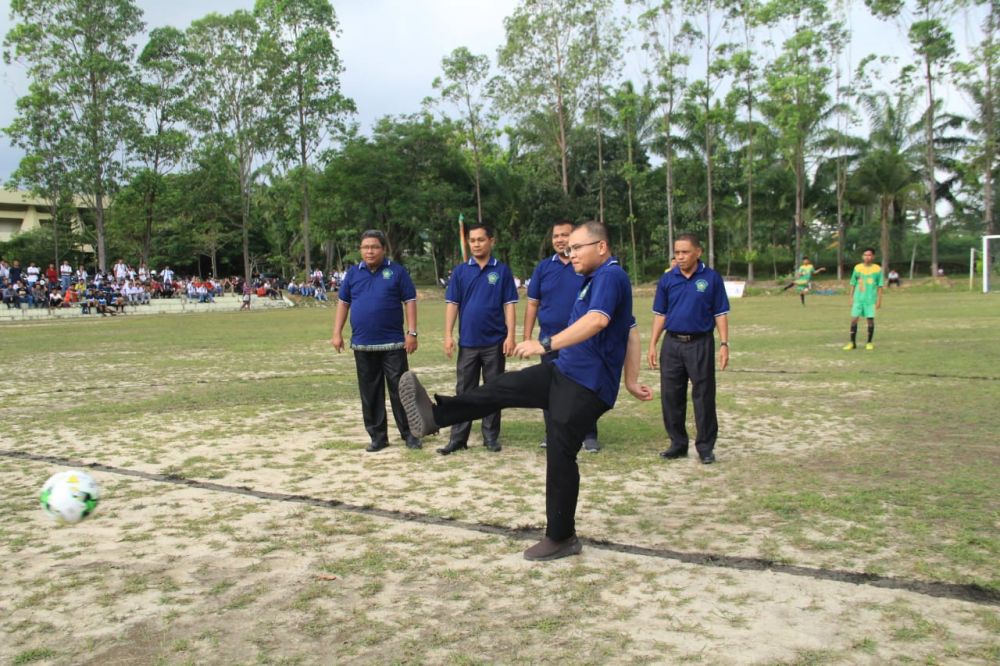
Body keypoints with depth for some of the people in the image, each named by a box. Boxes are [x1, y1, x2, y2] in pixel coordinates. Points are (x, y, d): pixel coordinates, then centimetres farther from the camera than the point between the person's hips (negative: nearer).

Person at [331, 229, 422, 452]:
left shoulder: (397, 271, -1)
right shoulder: (353, 273, 9)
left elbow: (410, 302, -3)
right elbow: (343, 303, 13)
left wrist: (412, 333, -9)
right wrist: (337, 333, 6)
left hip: (393, 344, -3)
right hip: (362, 345, 4)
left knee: (399, 390, 0)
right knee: (370, 394, 8)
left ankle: (409, 434, 10)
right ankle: (378, 436, 18)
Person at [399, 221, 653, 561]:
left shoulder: (610, 276, -13)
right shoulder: (597, 278, 18)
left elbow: (597, 320, -32)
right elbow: (631, 331, 22)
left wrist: (545, 344, -36)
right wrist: (631, 381, 20)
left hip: (587, 386, -10)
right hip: (564, 372, 10)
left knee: (560, 457, -4)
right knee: (502, 387, -1)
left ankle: (561, 538, 9)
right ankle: (435, 415, -6)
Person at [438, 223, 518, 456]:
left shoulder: (502, 270, 0)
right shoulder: (460, 271, 4)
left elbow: (509, 305, -1)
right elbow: (452, 304, 3)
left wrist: (510, 335, -9)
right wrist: (448, 335, -4)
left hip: (495, 342, -1)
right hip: (468, 342, 1)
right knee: (464, 391, 5)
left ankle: (491, 436, 17)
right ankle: (458, 437, 10)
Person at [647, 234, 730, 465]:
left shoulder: (712, 278, -2)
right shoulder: (667, 279, 5)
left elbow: (720, 314, 0)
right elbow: (660, 314, 10)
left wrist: (724, 344, -7)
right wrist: (652, 345, 5)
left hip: (701, 344, -3)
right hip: (672, 343, 3)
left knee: (703, 397, 2)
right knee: (671, 396, 7)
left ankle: (706, 446, 13)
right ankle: (678, 443, 21)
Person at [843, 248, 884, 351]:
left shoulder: (877, 269, 0)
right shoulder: (857, 268, 4)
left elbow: (880, 286, 2)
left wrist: (879, 300, -2)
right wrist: (851, 298, 6)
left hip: (871, 299, -1)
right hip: (858, 298, 1)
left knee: (870, 319, 1)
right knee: (854, 319, -3)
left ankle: (869, 343, 14)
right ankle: (852, 343, 5)